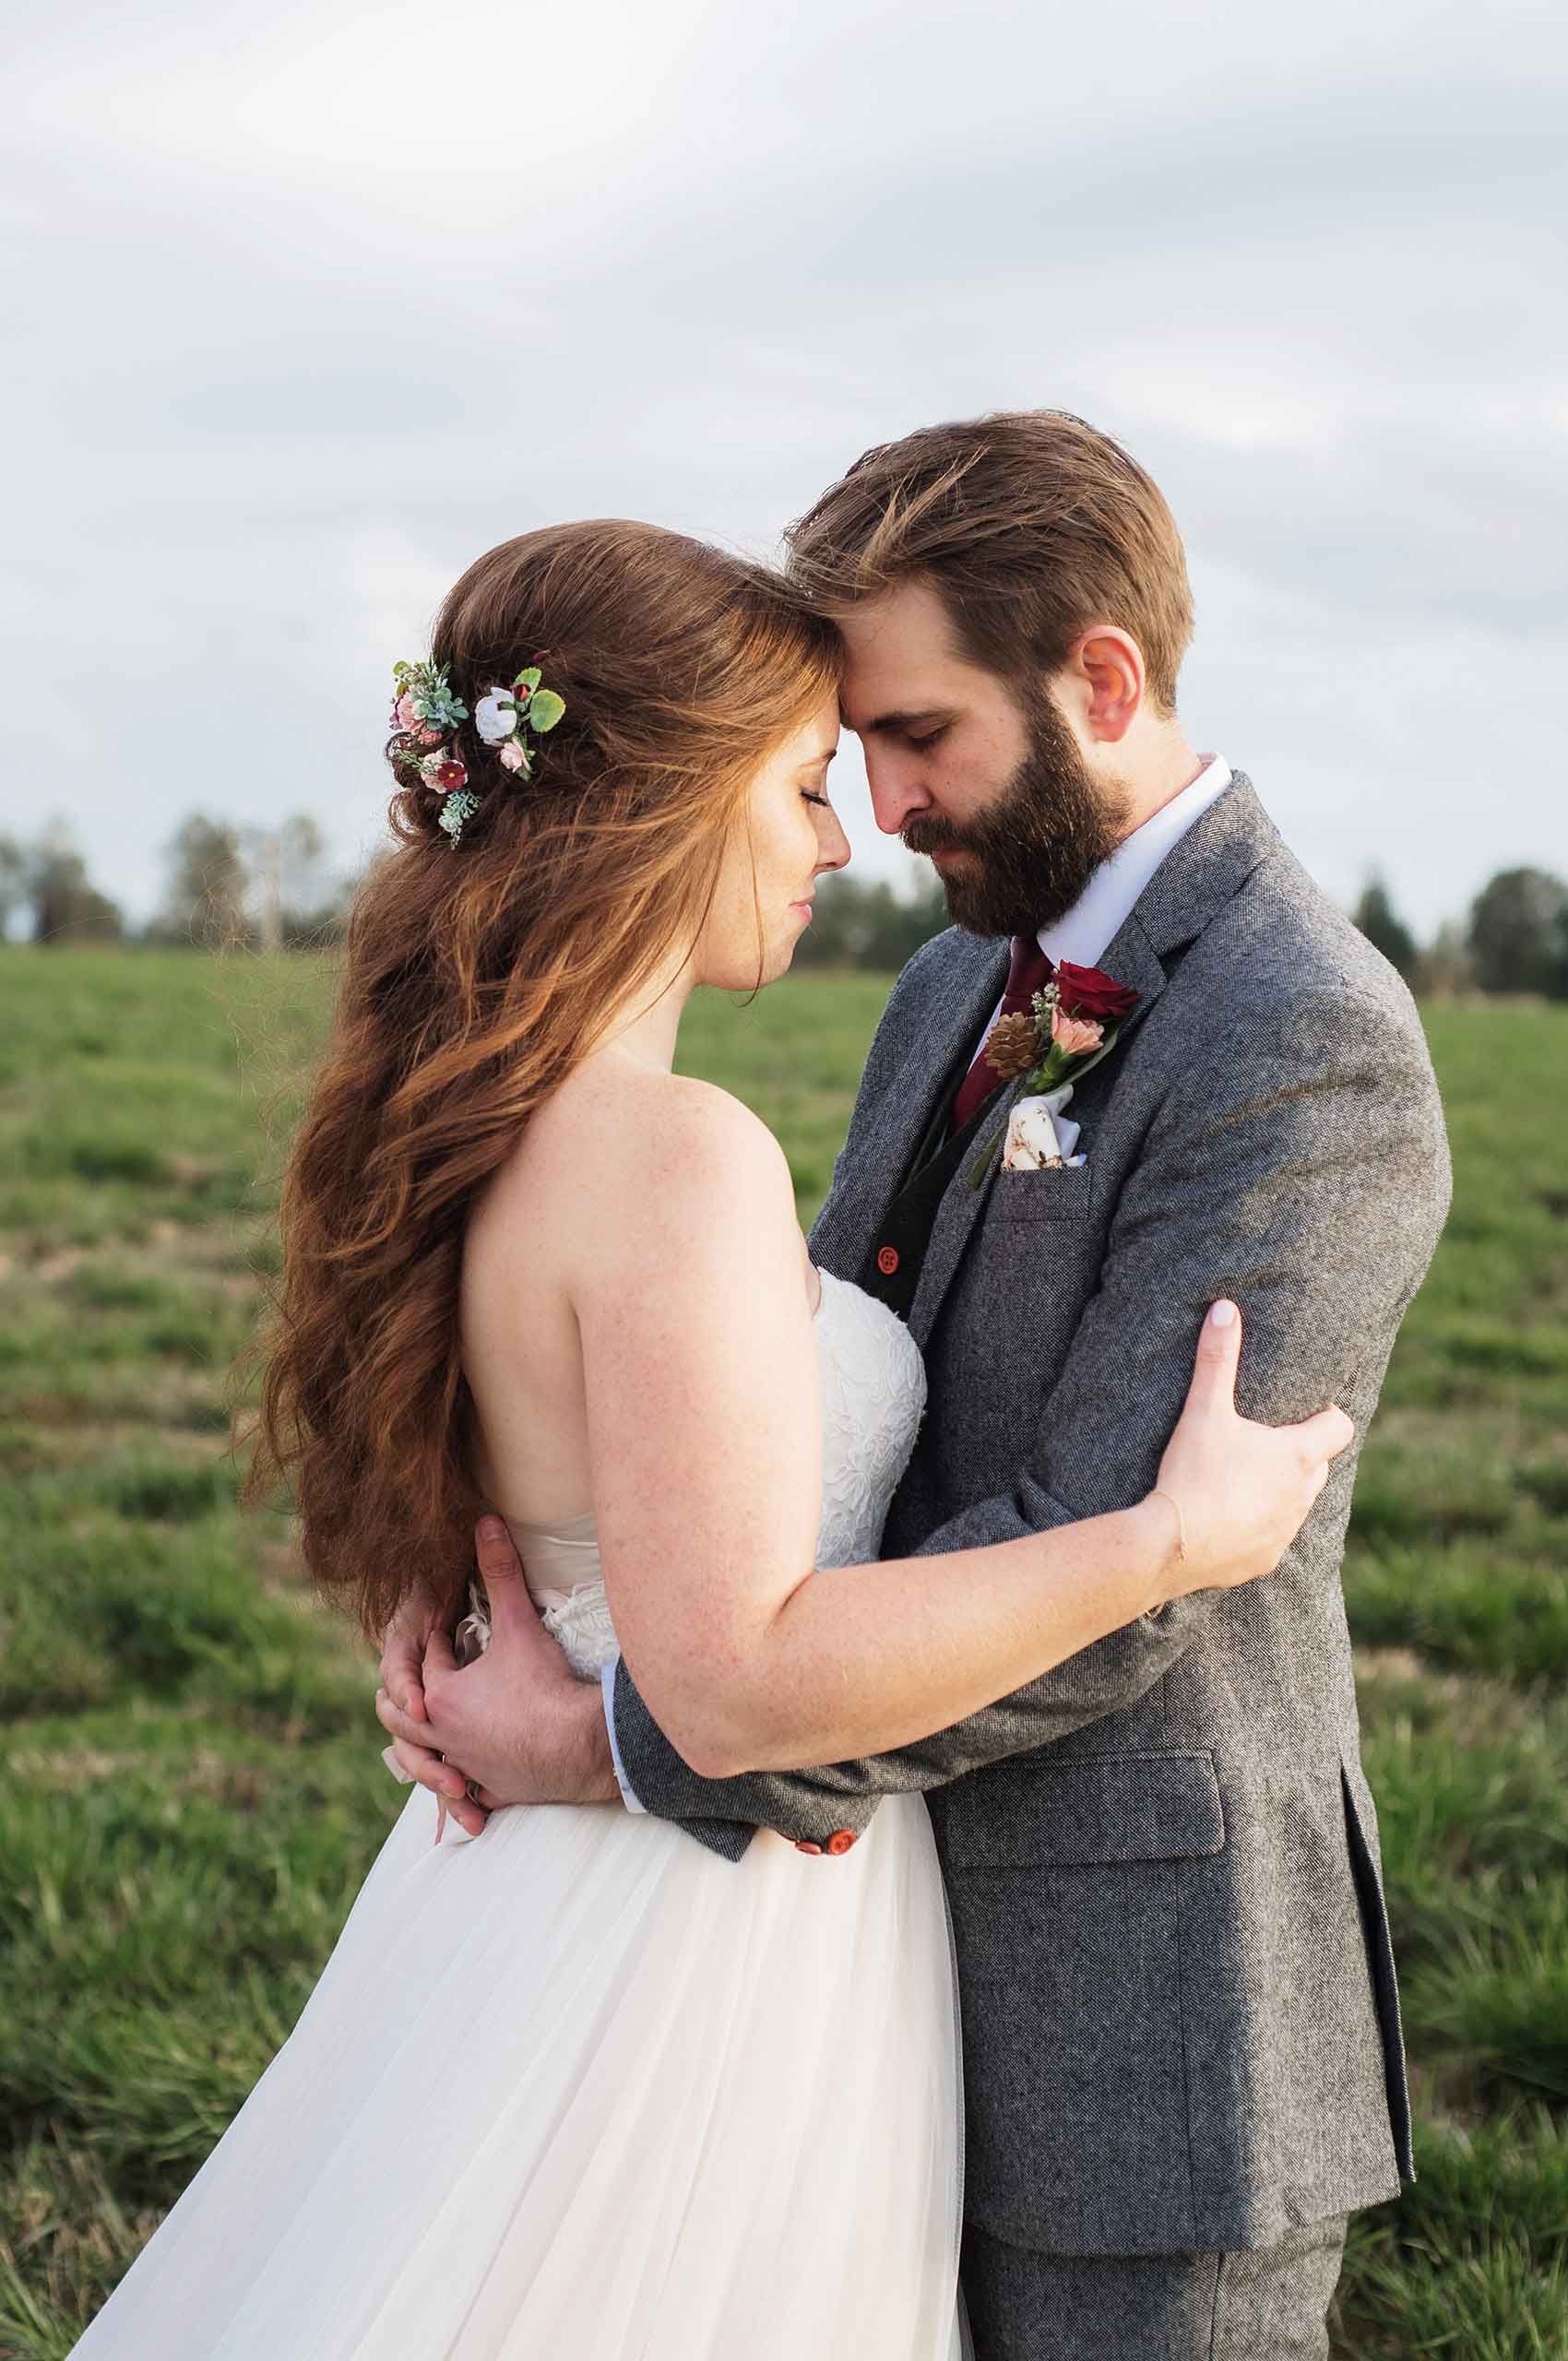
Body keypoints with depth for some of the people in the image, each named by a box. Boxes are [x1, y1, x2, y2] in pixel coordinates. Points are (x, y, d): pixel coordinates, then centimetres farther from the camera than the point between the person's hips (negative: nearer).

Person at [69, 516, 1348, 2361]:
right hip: (708, 1937, -9)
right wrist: (1174, 1537, -24)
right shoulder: (680, 1161, -26)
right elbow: (738, 1682, -29)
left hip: (537, 1876, 9)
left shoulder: (465, 1132, 2)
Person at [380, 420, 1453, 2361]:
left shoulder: (1307, 1046, -20)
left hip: (1142, 2017, -8)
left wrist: (614, 1735, -21)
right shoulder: (959, 986, 10)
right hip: (908, 1929, 8)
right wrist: (481, 1573, -8)